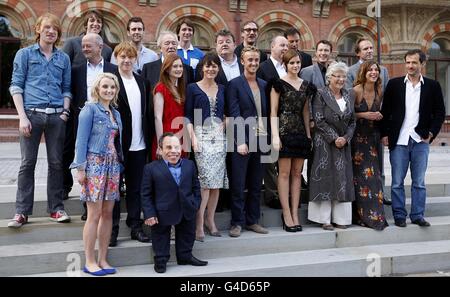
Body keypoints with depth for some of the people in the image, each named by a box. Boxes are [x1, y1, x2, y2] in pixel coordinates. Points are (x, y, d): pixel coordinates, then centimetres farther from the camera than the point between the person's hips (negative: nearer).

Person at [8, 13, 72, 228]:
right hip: (32, 114, -2)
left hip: (57, 116, 2)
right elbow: (16, 86, 2)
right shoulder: (25, 54, 7)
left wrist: (65, 111, 1)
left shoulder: (64, 58, 14)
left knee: (56, 163, 5)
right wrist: (22, 116, -7)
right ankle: (22, 212, 7)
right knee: (28, 163, 0)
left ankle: (56, 208, 15)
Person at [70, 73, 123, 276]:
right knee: (94, 215, -4)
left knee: (108, 214, 7)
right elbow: (81, 140, -9)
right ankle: (90, 262, 7)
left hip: (113, 165, 6)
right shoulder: (90, 109, -4)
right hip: (95, 164, -6)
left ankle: (102, 260, 16)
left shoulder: (115, 113, 16)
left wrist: (119, 165, 10)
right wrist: (80, 168, -14)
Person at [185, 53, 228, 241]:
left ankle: (210, 220, 14)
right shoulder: (193, 88, 4)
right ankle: (199, 224, -6)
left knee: (217, 181, 2)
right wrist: (193, 137, -10)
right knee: (206, 180, -14)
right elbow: (188, 115, 0)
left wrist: (224, 123, -1)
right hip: (201, 135, -4)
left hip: (219, 136, 4)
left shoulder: (222, 89, 15)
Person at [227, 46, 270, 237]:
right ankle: (237, 222, 12)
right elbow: (234, 115, -9)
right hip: (242, 141, -5)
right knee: (238, 184, 1)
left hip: (260, 140, 5)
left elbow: (267, 113, 15)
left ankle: (252, 220, 23)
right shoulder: (235, 84, -2)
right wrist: (240, 141, -15)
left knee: (256, 185, 11)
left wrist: (268, 139, 8)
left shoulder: (263, 85, 14)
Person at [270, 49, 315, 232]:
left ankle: (295, 213, 11)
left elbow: (306, 112, 17)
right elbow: (273, 112, -4)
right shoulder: (279, 84, 0)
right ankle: (287, 215, 2)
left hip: (300, 132, 5)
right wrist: (275, 136, -12)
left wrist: (308, 135, 11)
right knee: (284, 172, -4)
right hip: (284, 131, -5)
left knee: (297, 173, 6)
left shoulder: (306, 85, 15)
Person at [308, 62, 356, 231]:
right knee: (325, 178, -1)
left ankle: (340, 218, 15)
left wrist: (345, 138, -5)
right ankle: (324, 219, 7)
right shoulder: (321, 94, -4)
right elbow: (319, 120, -11)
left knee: (343, 179, 6)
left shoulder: (349, 96, 11)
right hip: (324, 143, -5)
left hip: (344, 143, 5)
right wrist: (334, 138, -14)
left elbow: (352, 121, 10)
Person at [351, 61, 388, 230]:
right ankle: (364, 215, 3)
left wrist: (378, 116, 0)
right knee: (360, 176, -6)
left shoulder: (379, 92, 7)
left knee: (373, 175, 3)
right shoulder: (356, 91, -10)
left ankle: (375, 214, 11)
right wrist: (363, 115, -17)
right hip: (357, 137, -5)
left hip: (372, 137, 5)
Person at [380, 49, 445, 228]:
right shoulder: (394, 84, 4)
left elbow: (440, 113, 8)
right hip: (398, 141, 0)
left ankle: (417, 215, 19)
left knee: (419, 182, 8)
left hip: (421, 141, 1)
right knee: (397, 182, 5)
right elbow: (385, 111, 5)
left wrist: (431, 134, -2)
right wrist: (384, 134, 0)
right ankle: (399, 215, 16)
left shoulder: (432, 86, 6)